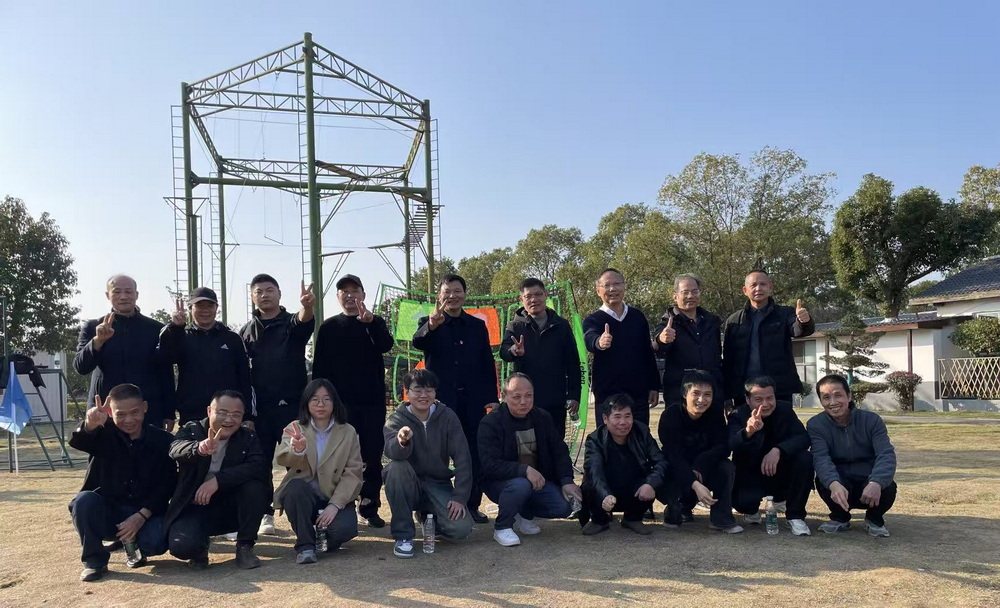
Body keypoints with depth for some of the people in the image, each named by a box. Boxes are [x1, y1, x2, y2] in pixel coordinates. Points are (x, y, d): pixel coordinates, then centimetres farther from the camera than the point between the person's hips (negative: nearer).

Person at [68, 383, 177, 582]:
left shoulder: (164, 441, -6)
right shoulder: (105, 434, -6)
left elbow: (168, 486, -6)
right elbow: (77, 442, -29)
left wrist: (142, 515, -19)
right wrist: (90, 425, -52)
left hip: (147, 513, -1)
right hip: (108, 511, 1)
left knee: (156, 543, -29)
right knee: (84, 500, -29)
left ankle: (134, 544, 11)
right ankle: (94, 560, -6)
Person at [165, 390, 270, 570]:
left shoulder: (248, 438, -2)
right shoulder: (191, 430, -4)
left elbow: (259, 468, -21)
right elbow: (175, 449, -29)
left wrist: (218, 480, -32)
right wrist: (199, 448, -53)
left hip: (231, 508, 2)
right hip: (194, 507, -1)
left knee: (256, 486, -27)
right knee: (181, 546, -30)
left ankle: (245, 547, -7)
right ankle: (200, 547, 9)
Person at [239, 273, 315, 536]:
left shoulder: (292, 323, 3)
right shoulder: (247, 330, 10)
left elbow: (305, 321, -23)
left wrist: (307, 306, -47)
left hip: (291, 404, -2)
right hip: (259, 406, 2)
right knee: (261, 463, 7)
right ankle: (266, 515, 18)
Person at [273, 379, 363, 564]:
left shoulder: (348, 432, 2)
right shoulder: (295, 429, 0)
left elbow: (352, 473, -6)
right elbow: (282, 459, -21)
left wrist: (335, 505, -20)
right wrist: (297, 451, -46)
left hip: (335, 498, 1)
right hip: (301, 495, 0)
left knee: (345, 528, -28)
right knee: (297, 486, -33)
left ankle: (325, 538, 11)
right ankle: (305, 545, -13)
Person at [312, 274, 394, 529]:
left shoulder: (376, 323, 7)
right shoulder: (329, 327, 8)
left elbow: (386, 345, -15)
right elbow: (319, 366, 5)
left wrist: (370, 322, -33)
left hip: (372, 400, 0)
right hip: (339, 401, 0)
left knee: (372, 456, 3)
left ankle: (370, 507, 12)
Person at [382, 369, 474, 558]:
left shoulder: (447, 417, -6)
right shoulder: (396, 420, -9)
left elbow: (462, 457, -8)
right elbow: (392, 452, -30)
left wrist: (460, 497, -17)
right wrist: (402, 441, -54)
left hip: (438, 485, 1)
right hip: (408, 485, -1)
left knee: (462, 528, -23)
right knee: (396, 467, -33)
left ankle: (428, 516, 13)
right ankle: (403, 535, -18)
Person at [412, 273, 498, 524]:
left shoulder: (478, 326, 12)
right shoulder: (428, 323, 3)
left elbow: (488, 364, 9)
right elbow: (417, 342, -21)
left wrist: (491, 398, 0)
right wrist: (431, 326, -43)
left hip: (473, 401, 3)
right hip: (440, 400, -2)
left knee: (474, 455, 5)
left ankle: (472, 505, 15)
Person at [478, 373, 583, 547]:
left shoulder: (543, 418, 2)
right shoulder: (490, 423, -16)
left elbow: (559, 451, 4)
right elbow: (490, 465, -24)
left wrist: (567, 480, -13)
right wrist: (524, 470, -35)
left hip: (538, 480, 5)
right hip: (501, 482, -5)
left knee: (564, 506, -17)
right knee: (521, 485, -38)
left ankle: (524, 514, 13)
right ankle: (502, 528, -10)